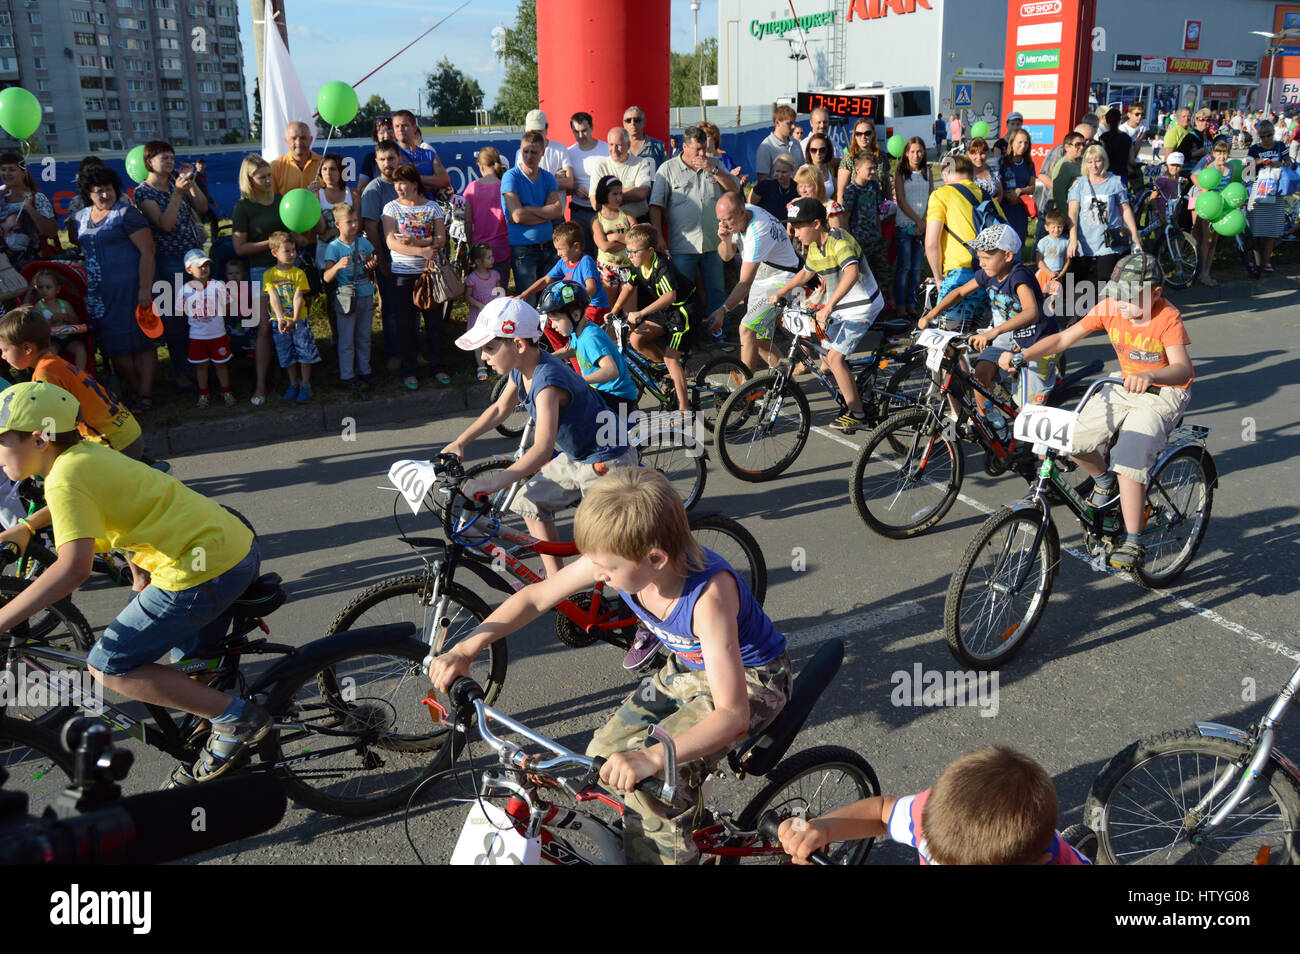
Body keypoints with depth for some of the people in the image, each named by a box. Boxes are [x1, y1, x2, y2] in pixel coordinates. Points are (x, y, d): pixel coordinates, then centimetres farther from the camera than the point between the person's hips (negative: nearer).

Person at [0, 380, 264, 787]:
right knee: (194, 668, 29)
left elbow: (73, 567, -27)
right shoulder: (85, 452, 14)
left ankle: (236, 718, 0)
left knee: (107, 668, 0)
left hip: (206, 569, -10)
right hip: (238, 546, 10)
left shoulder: (66, 480, -14)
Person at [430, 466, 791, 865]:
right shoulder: (617, 558, -21)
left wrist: (651, 758, -55)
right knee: (604, 755, 0)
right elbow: (536, 597, -8)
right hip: (687, 666, 7)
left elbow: (732, 714, -41)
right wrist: (464, 650, -18)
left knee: (649, 780, -25)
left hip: (750, 680, -7)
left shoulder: (708, 594, -39)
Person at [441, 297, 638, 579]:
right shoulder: (521, 370, -4)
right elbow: (500, 409, 16)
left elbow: (543, 449, -42)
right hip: (575, 456, 10)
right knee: (531, 503, 13)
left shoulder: (547, 380, -33)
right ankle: (556, 580, 23)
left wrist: (491, 483, -49)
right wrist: (459, 443, 10)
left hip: (607, 462, -10)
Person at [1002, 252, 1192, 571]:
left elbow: (1182, 369, -33)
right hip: (1125, 388, 5)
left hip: (1164, 394, -5)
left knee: (1128, 460, -25)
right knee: (1071, 438, -15)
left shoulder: (1167, 318, -21)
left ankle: (1132, 543, -15)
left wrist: (1150, 375, -55)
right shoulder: (1110, 307, -8)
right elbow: (1064, 338, -7)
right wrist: (1020, 356, -22)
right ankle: (1104, 482, 17)